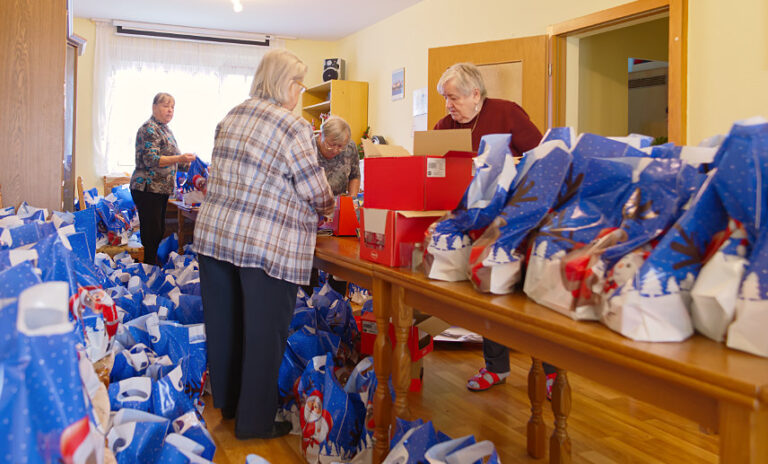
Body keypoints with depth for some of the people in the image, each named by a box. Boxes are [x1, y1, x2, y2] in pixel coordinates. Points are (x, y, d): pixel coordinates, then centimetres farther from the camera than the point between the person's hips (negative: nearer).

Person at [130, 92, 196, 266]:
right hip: (147, 189, -9)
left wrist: (187, 163, 13)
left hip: (162, 189, 9)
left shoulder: (165, 129, 18)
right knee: (151, 234, -9)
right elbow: (151, 160, -22)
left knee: (159, 232, 12)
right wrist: (180, 158, -31)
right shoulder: (149, 129, -10)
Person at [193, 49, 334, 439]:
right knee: (263, 333, 6)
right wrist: (328, 206, 12)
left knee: (225, 324, 19)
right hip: (267, 246, -7)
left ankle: (227, 402, 38)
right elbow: (316, 191, -8)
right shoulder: (294, 128, -11)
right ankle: (254, 421, 19)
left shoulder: (232, 116, 11)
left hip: (213, 232, 8)